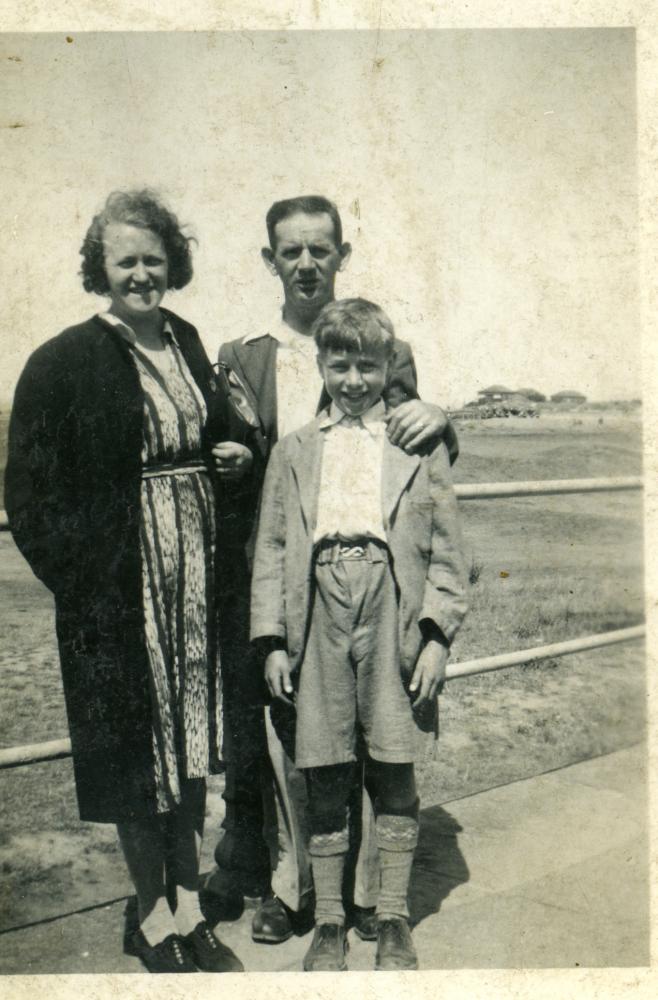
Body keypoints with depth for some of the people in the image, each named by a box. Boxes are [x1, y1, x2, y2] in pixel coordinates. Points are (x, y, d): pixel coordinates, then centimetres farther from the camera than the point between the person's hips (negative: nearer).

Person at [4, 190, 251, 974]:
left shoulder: (188, 344, 8)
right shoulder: (64, 362, -8)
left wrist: (237, 454, 1)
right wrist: (78, 576, -13)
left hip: (195, 571, 5)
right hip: (118, 582, -5)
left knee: (191, 736, 13)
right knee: (137, 747, 6)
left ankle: (188, 906, 30)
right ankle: (154, 917, 26)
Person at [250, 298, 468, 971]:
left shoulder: (420, 445, 9)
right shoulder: (294, 451, 14)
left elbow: (445, 549, 7)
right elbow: (271, 549, 10)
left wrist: (437, 635, -2)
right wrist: (273, 641, 2)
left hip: (394, 614, -1)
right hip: (319, 615, 1)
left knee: (394, 775, 5)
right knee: (325, 777, 7)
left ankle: (393, 919, 23)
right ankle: (328, 920, 22)